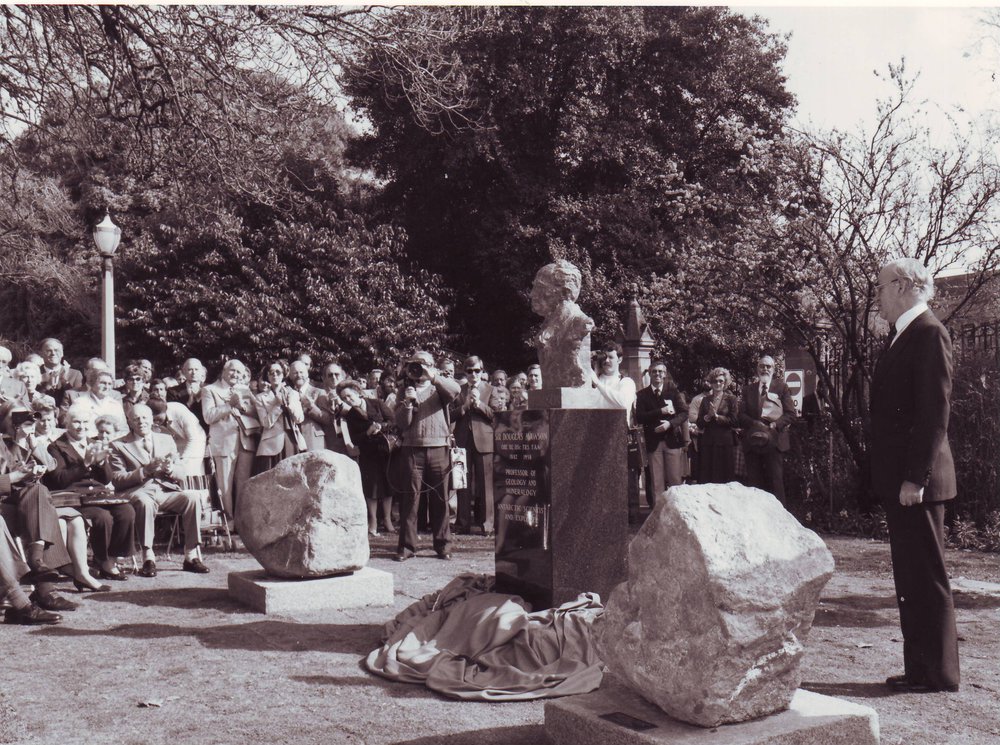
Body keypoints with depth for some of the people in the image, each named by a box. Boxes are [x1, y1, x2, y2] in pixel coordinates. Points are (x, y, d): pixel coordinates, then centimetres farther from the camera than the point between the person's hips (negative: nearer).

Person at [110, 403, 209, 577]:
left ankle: (191, 556, -22)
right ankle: (148, 559, -32)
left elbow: (178, 474, 17)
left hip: (166, 490, 3)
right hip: (138, 492, -3)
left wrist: (170, 468, -8)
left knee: (192, 497, -26)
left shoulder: (166, 440, 20)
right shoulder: (119, 445, 10)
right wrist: (144, 471, -15)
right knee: (145, 502, -38)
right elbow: (117, 480, -2)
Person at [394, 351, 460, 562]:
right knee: (410, 497, -4)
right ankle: (407, 546, -1)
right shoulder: (406, 392, 15)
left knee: (440, 498, 2)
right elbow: (401, 424, 5)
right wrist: (407, 402, -9)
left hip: (438, 448, 0)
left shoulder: (439, 390, 12)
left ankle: (442, 544, 11)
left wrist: (433, 377, -17)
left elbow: (455, 390, -12)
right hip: (412, 449, 0)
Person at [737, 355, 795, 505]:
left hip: (774, 440, -2)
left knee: (775, 481, -5)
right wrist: (755, 424, -12)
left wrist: (775, 425, -14)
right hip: (753, 440, 2)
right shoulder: (748, 389, 15)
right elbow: (742, 415, 7)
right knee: (754, 482, 1)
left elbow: (791, 413, 2)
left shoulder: (781, 387, 9)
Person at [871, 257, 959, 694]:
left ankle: (939, 674, 8)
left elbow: (936, 411, -19)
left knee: (927, 577, -2)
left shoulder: (929, 334, -12)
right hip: (899, 480, 10)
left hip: (918, 481, -10)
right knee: (909, 579, 14)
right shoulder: (902, 337, 17)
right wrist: (892, 478, 16)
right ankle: (919, 667, 22)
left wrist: (915, 477, -21)